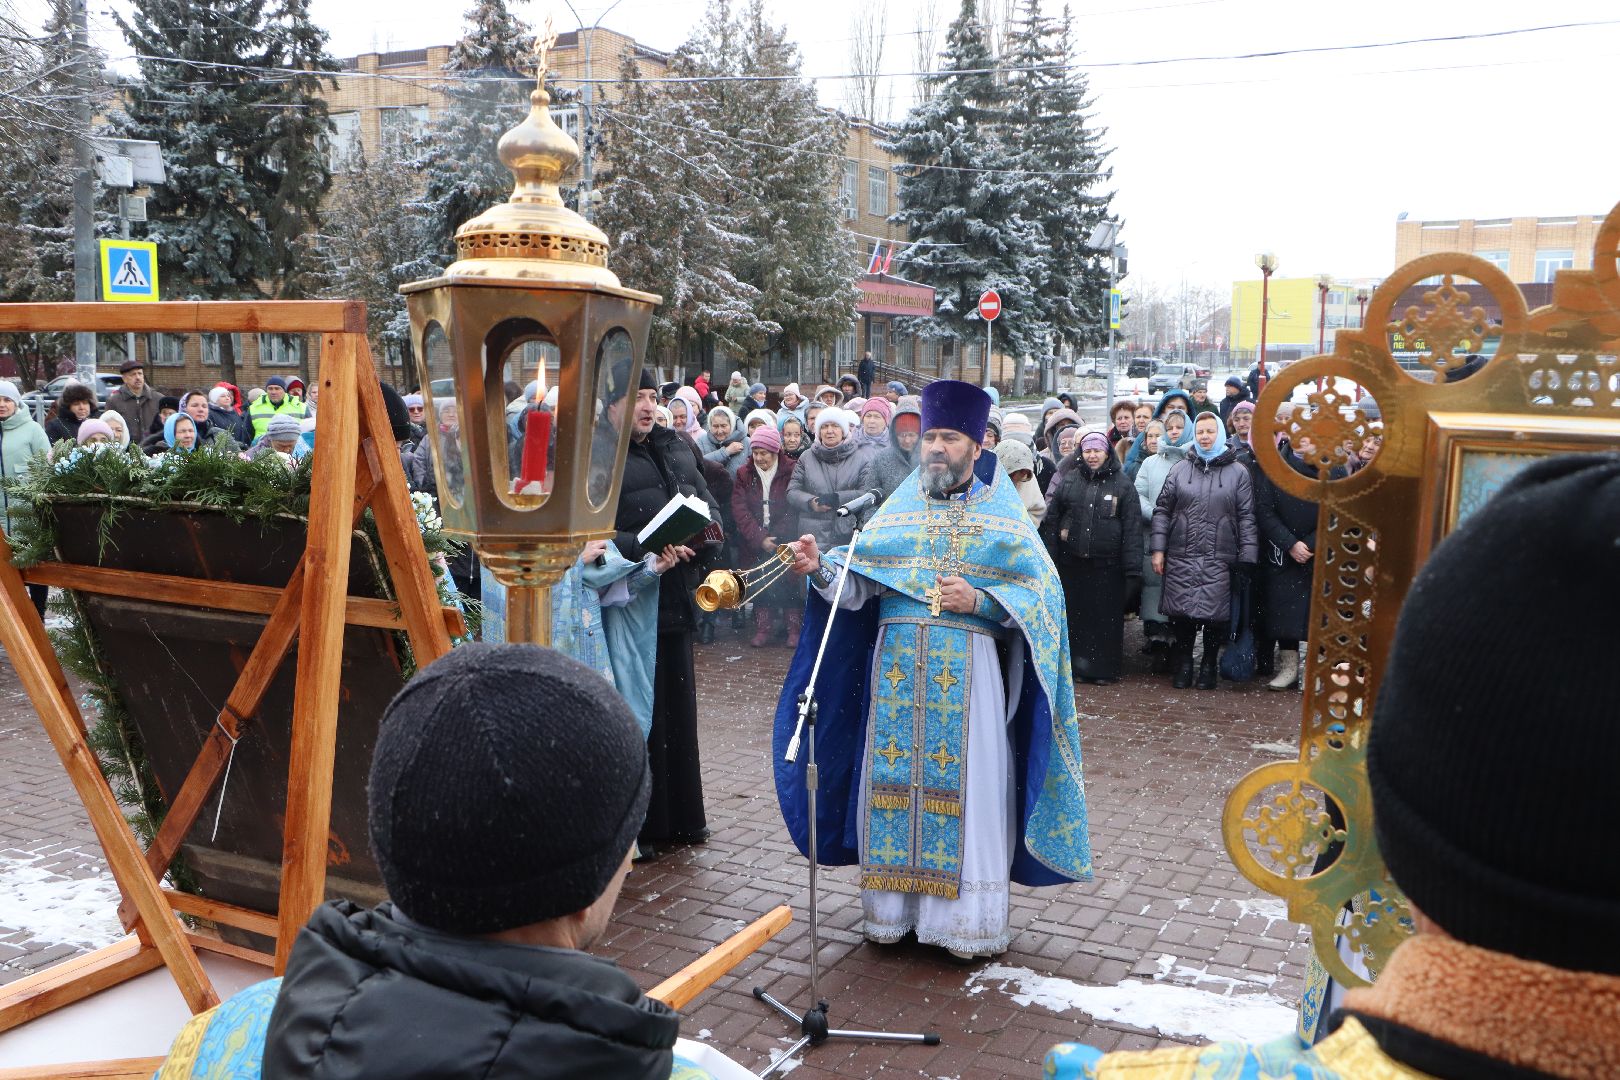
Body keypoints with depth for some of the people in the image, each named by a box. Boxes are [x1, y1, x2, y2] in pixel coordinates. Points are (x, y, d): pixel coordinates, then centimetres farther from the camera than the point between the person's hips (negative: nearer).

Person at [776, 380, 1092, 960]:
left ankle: (967, 917, 13)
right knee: (895, 780, 6)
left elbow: (1041, 592, -2)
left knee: (965, 787, 0)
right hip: (897, 670, 3)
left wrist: (979, 600, -16)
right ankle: (892, 908, 19)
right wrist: (820, 567, -17)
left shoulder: (1002, 513, 5)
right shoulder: (898, 509, 12)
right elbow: (856, 583, 3)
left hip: (968, 671, -2)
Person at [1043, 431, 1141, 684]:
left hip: (1107, 565, -2)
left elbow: (1132, 527, -2)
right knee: (1075, 615, 6)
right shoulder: (1069, 480, 8)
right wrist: (1050, 556, 1)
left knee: (1106, 616, 2)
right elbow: (1051, 518, 8)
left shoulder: (1122, 485, 2)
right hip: (1071, 563, 2)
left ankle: (1105, 668, 12)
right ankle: (1077, 666, 16)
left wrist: (1131, 566, -9)